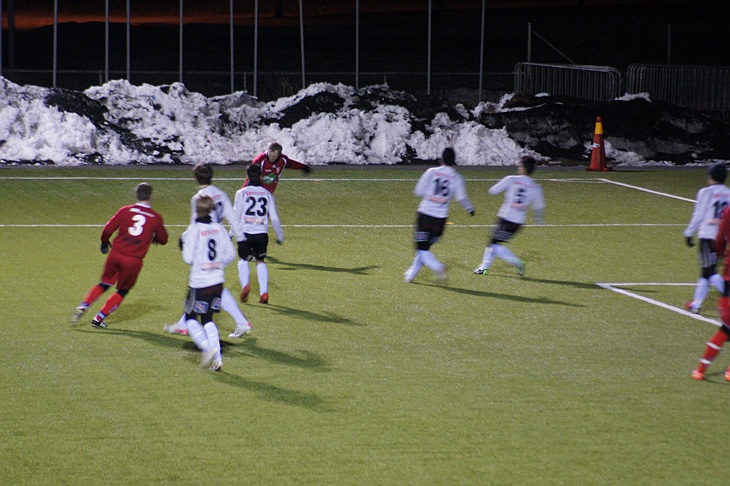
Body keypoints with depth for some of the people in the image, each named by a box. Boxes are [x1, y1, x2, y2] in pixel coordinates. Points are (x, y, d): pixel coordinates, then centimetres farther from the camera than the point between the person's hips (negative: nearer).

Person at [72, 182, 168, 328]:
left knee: (104, 284, 21)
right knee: (122, 291, 17)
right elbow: (163, 239, 11)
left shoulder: (125, 211, 1)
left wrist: (105, 242, 18)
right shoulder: (156, 218, 1)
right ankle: (99, 319, 12)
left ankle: (82, 307, 4)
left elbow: (108, 229, -2)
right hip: (134, 261, -1)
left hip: (115, 254, 1)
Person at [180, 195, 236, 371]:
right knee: (208, 319, 17)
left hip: (199, 283, -5)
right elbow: (230, 254, 6)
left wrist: (184, 243, 4)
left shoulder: (194, 229, -14)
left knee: (191, 317, 10)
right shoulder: (219, 228, 2)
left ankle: (208, 348, -10)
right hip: (217, 281, 6)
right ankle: (217, 357, 5)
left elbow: (189, 258, -14)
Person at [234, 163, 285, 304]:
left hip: (245, 233, -2)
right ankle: (264, 292, 0)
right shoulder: (267, 194, 5)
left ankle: (245, 285, -10)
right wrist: (280, 235, 17)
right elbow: (274, 217, 6)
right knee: (260, 261, 13)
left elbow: (236, 215, -2)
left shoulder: (241, 193, -3)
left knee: (243, 259, 14)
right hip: (262, 233, 2)